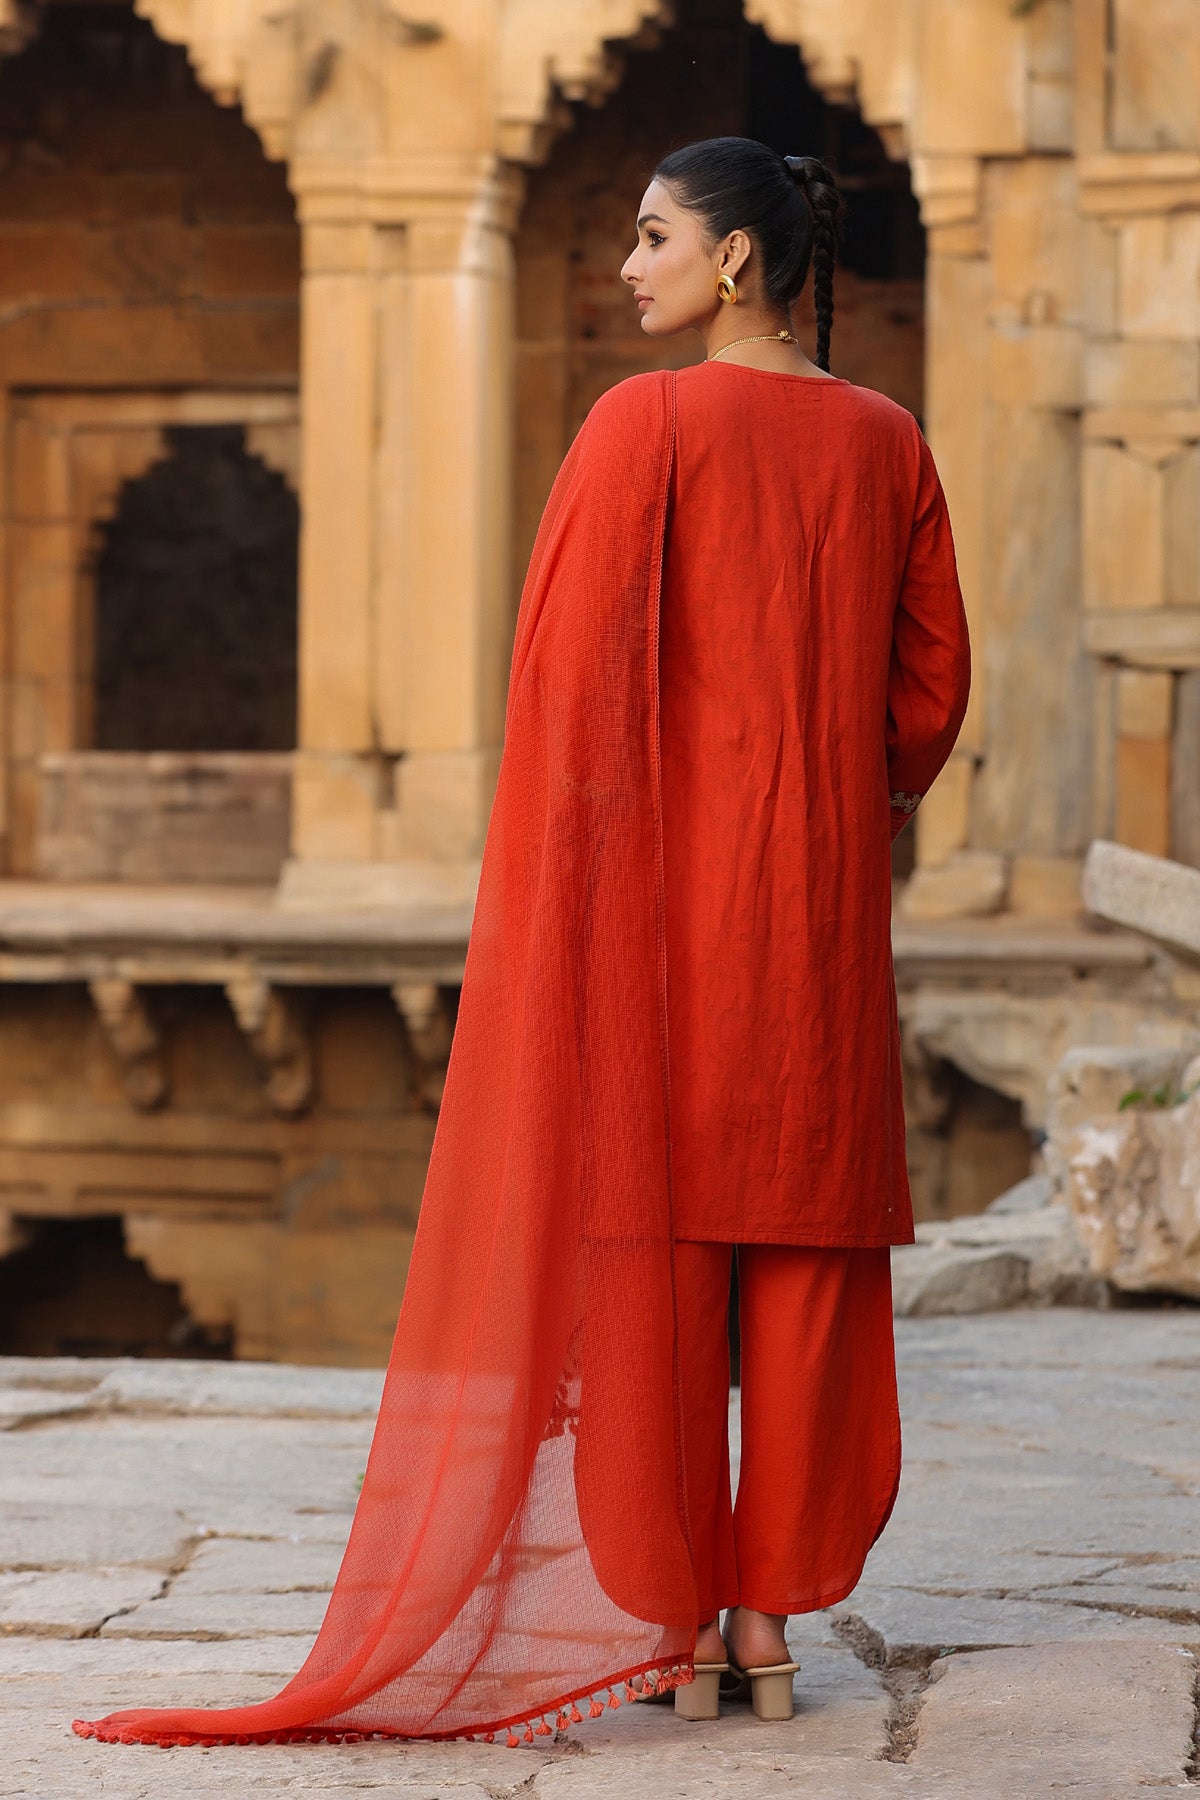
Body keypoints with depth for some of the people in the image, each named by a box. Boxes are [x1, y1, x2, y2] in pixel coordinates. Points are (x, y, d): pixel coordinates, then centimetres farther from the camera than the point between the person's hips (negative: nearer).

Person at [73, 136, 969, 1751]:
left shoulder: (649, 424, -9)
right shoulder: (887, 445, 5)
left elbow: (574, 663, -14)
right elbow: (933, 687, 8)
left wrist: (561, 876, -4)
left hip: (661, 889, -4)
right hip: (825, 900, 4)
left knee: (646, 1244, 1)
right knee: (802, 1244, 7)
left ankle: (668, 1627, 2)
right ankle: (768, 1622, 10)